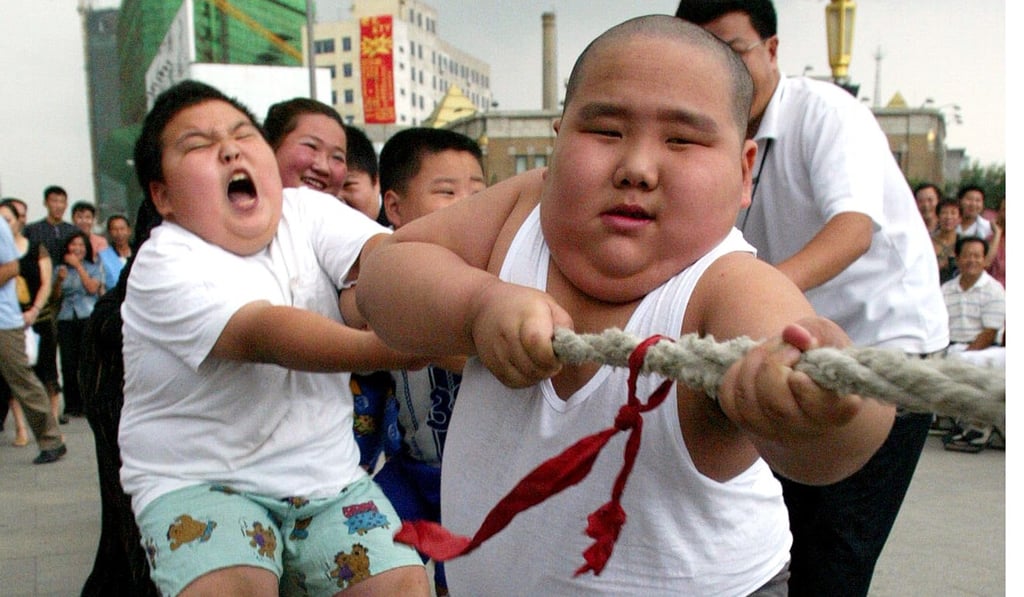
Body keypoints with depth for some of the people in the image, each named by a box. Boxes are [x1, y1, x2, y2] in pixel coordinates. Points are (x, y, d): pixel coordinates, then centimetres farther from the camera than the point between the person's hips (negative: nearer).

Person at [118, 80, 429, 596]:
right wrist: (388, 349, -46)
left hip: (327, 474, 4)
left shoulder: (305, 211, 2)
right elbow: (262, 334, -30)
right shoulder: (164, 265, -13)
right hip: (197, 482, -3)